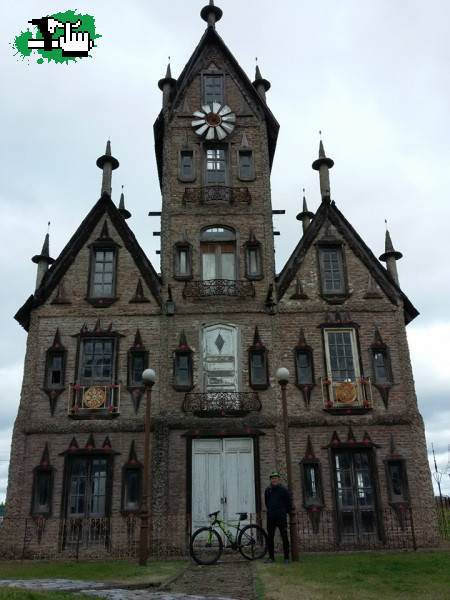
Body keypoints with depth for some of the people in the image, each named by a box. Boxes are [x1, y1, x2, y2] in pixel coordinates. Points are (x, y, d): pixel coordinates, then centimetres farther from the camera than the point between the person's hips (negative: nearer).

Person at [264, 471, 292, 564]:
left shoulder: (283, 490, -2)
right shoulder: (267, 490, 9)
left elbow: (289, 502, 4)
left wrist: (285, 511, 9)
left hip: (281, 517, -4)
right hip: (271, 517, 4)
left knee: (284, 537, -4)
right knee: (270, 537, 5)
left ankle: (286, 557, 3)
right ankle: (271, 557, 14)